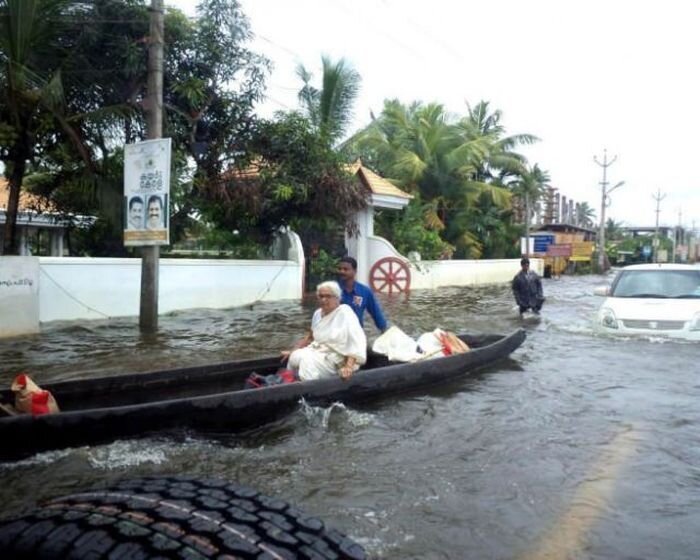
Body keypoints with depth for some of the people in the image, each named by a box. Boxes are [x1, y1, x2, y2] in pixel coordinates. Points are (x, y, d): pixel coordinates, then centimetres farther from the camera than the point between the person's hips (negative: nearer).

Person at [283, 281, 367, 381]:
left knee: (306, 360, -29)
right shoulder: (318, 313, 8)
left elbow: (357, 342, -25)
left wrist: (349, 367, -36)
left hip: (336, 361, -6)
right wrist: (293, 351, 22)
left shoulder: (345, 313, -14)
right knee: (295, 357, -20)